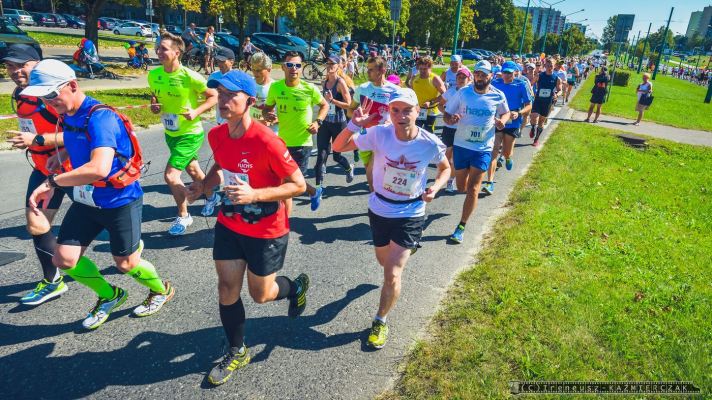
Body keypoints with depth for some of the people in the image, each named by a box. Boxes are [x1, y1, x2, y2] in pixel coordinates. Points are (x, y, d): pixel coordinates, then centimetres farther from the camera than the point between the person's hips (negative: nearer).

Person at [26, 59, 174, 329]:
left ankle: (161, 291, 37)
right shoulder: (68, 115, 2)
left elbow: (99, 169, -40)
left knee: (126, 263, 7)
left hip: (119, 202, -8)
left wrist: (52, 182, -31)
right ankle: (109, 296, 30)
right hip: (86, 200, 8)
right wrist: (60, 155, 7)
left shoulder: (100, 117, -26)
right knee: (64, 259, 5)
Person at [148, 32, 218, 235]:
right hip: (170, 133, 7)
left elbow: (213, 96, -11)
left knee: (170, 175, -12)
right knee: (193, 171, 23)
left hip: (190, 134, -7)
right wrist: (154, 105, -7)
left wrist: (196, 112, -23)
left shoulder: (190, 76, -22)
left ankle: (183, 216, 10)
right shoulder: (153, 75, -4)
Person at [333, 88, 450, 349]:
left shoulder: (431, 144, -18)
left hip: (410, 214, -2)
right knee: (385, 261, 25)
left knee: (392, 274, -9)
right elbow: (338, 147, -14)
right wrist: (355, 124, -31)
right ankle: (407, 247, 62)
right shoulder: (379, 134, -18)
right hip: (379, 210, 3)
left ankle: (380, 322, 18)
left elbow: (446, 168, 3)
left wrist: (435, 188, -17)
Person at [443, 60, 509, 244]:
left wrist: (502, 120, -9)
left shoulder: (498, 96, -5)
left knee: (472, 189, -10)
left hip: (483, 148, -2)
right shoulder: (463, 93, -5)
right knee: (461, 188, 13)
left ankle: (461, 228, -1)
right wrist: (451, 119, -25)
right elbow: (447, 115, -1)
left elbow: (506, 113, 14)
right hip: (461, 145, 2)